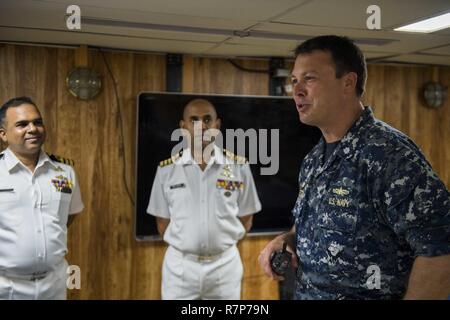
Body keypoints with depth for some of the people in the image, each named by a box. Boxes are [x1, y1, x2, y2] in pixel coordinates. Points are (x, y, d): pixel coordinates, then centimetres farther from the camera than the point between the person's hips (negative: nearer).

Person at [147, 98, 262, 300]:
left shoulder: (239, 166, -3)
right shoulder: (167, 169, -2)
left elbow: (246, 218, 5)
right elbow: (163, 221, 6)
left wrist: (223, 243, 1)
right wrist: (185, 245, 1)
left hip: (225, 263, 0)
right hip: (179, 264, 0)